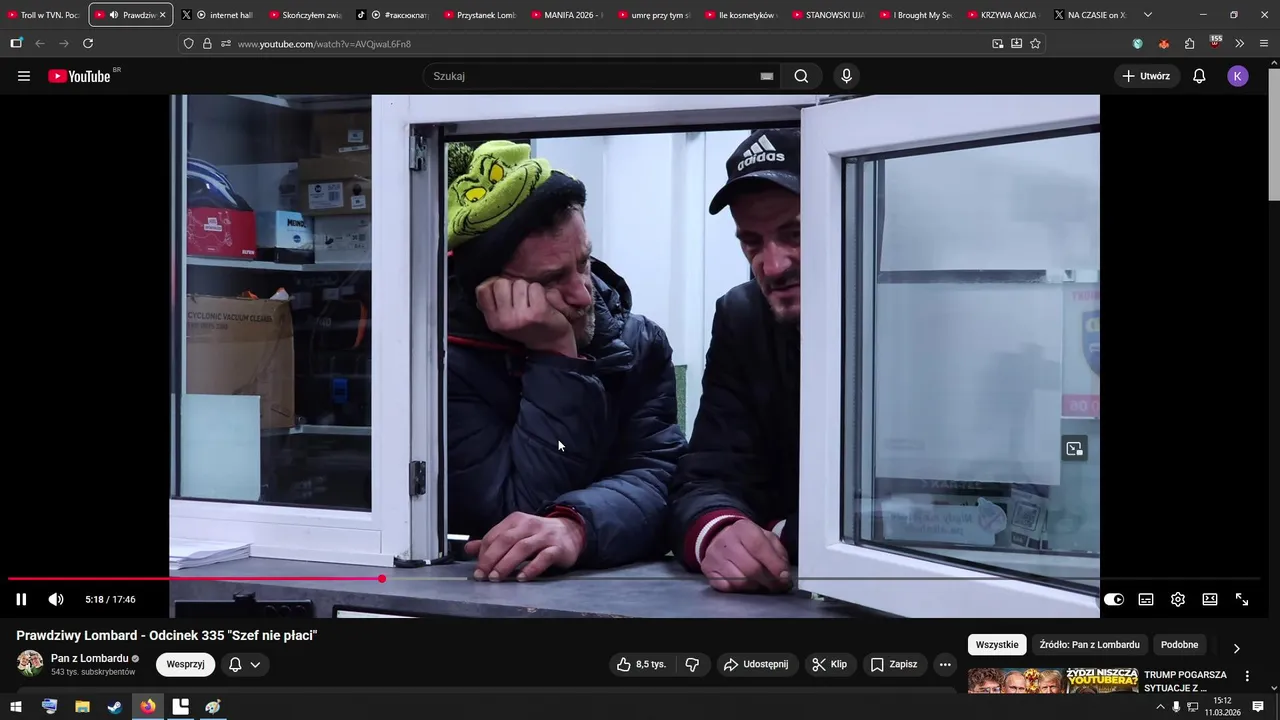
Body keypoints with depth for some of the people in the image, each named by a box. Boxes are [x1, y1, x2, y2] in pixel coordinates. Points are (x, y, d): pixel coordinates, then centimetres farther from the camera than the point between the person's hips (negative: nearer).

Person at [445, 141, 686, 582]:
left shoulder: (639, 345, 0)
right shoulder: (445, 361, -11)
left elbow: (658, 474, -13)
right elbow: (521, 509, -16)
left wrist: (577, 527, -31)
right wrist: (557, 359, -18)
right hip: (478, 592, -2)